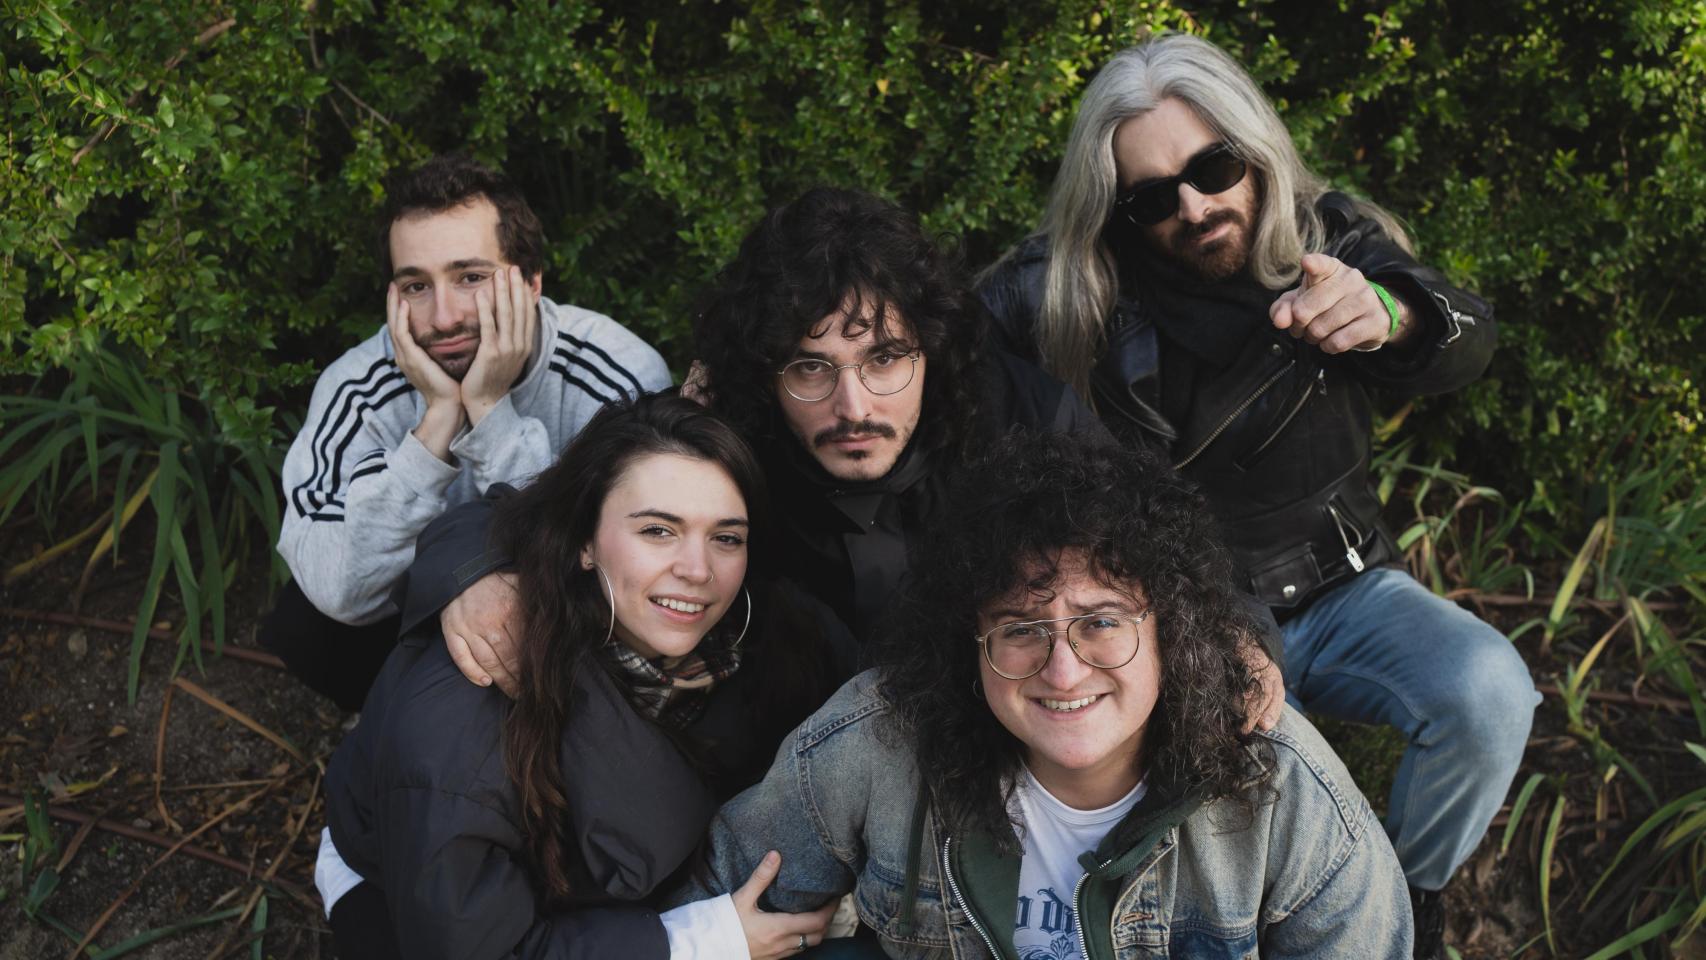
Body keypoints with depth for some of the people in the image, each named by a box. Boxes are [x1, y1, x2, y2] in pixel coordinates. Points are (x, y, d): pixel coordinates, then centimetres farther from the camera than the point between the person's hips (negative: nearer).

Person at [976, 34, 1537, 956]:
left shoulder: (1332, 240, -8)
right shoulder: (1083, 287, -10)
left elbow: (1463, 340, -26)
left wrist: (1388, 314, -50)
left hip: (1344, 593, 2)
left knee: (1487, 691, -25)